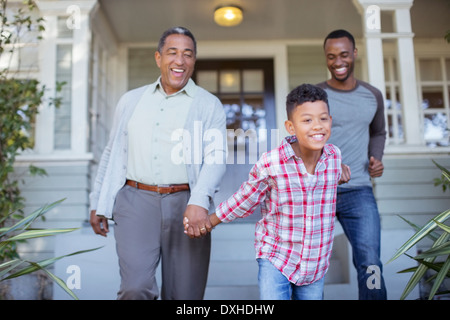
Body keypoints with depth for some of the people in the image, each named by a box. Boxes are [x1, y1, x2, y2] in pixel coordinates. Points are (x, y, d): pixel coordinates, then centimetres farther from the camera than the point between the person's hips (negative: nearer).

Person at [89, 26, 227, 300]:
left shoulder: (209, 105, 6)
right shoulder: (131, 100, 15)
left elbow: (216, 158, -7)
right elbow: (112, 154, 19)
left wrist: (199, 201, -24)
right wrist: (98, 204, 15)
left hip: (185, 203, -1)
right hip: (136, 200, 1)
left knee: (184, 293, 5)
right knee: (136, 288, -14)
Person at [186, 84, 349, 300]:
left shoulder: (334, 157, -9)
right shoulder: (270, 163, -22)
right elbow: (246, 199, -6)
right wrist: (209, 221, 1)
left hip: (315, 264, 4)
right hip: (276, 258, -4)